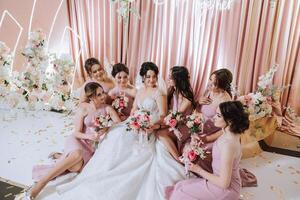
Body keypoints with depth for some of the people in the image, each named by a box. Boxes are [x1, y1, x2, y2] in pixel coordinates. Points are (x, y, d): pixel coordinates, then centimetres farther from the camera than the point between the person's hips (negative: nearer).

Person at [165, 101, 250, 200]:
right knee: (182, 185, 8)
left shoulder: (228, 145, -33)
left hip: (226, 189, -7)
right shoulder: (230, 134, -6)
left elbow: (224, 183, -27)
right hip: (222, 178, 8)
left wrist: (199, 170, -16)